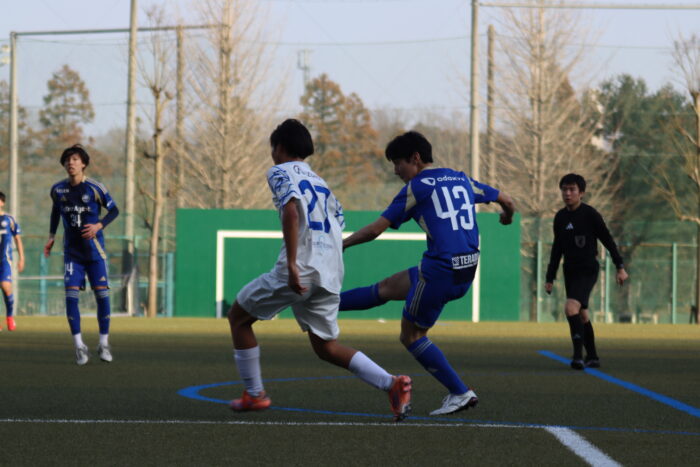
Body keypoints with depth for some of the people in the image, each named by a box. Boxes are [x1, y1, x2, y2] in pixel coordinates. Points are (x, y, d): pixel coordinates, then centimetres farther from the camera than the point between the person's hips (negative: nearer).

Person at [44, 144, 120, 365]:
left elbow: (114, 210, 0)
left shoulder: (95, 188, -10)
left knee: (102, 295, -3)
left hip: (95, 250, -2)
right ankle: (79, 346, -1)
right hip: (72, 252, 2)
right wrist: (51, 236, 13)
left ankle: (104, 344, 12)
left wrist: (99, 225, -16)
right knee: (71, 295, -10)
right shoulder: (58, 190, 0)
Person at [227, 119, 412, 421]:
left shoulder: (280, 172, 2)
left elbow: (291, 211, -17)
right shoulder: (319, 182, 25)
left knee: (238, 316, 12)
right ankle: (391, 384, -5)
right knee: (326, 347, 14)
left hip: (299, 270, -7)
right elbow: (339, 225, 22)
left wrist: (292, 264, -23)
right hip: (330, 276, 7)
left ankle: (254, 394, 12)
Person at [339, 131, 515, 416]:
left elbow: (375, 229, -6)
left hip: (440, 270, -8)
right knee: (386, 288, 21)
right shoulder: (461, 179, 13)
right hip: (467, 273, 8)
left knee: (411, 335, 8)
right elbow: (505, 200, 24)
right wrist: (508, 216, 48)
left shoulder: (417, 187, -5)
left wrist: (340, 245, 7)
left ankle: (460, 394, 6)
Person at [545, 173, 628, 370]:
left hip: (588, 271, -7)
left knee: (571, 308, -23)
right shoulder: (560, 217, 7)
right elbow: (557, 249, 15)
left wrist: (620, 267, -7)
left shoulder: (590, 214, -10)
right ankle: (592, 357, 23)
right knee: (581, 314, 12)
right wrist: (550, 278, 15)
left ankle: (578, 355, -21)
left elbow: (608, 240, -6)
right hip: (570, 271, 7)